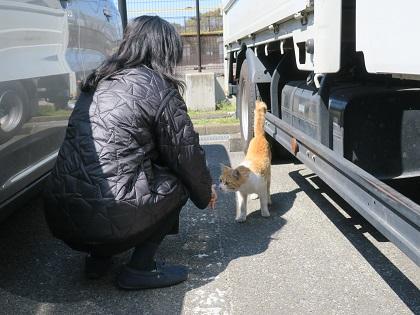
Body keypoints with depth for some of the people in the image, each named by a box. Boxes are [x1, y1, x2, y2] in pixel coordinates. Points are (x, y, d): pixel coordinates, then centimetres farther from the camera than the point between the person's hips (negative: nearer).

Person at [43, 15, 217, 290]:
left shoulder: (98, 82, 16)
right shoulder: (157, 87, -4)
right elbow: (186, 153, 3)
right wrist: (205, 192, 22)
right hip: (108, 219, -7)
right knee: (177, 181, 13)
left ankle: (98, 256, 23)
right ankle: (140, 269, 7)